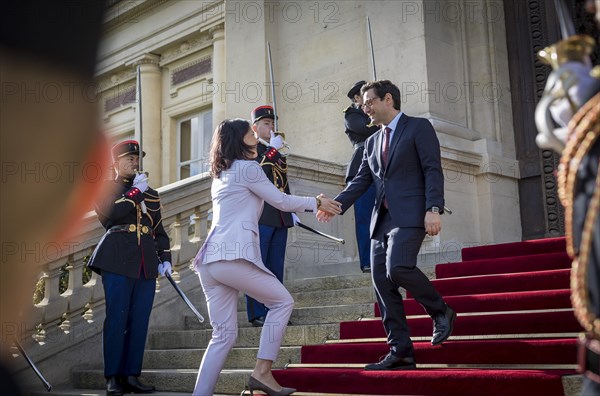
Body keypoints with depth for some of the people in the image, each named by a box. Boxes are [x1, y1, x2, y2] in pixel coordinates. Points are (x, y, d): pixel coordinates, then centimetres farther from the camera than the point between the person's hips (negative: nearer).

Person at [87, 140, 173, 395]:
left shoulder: (151, 194, 20)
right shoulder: (105, 188, 8)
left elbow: (159, 230, 20)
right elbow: (109, 214, -12)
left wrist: (165, 257, 8)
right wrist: (136, 192, -9)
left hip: (147, 264, 4)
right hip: (118, 261, -4)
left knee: (140, 321, 3)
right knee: (117, 319, -4)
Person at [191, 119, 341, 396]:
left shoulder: (221, 175, 26)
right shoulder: (247, 167, 1)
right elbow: (281, 201, 5)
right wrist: (317, 202, 18)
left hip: (210, 259, 8)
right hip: (233, 256, -8)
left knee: (224, 335, 9)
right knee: (282, 301, 6)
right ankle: (262, 372, 0)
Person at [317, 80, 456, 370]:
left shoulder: (418, 127, 3)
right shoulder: (372, 142, 23)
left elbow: (432, 170, -5)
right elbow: (361, 180, 18)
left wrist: (433, 209, -17)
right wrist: (336, 204, 3)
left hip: (409, 215, -7)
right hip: (382, 219, 7)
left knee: (398, 267, -27)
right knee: (382, 282, 0)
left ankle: (440, 312, -2)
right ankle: (400, 352, 5)